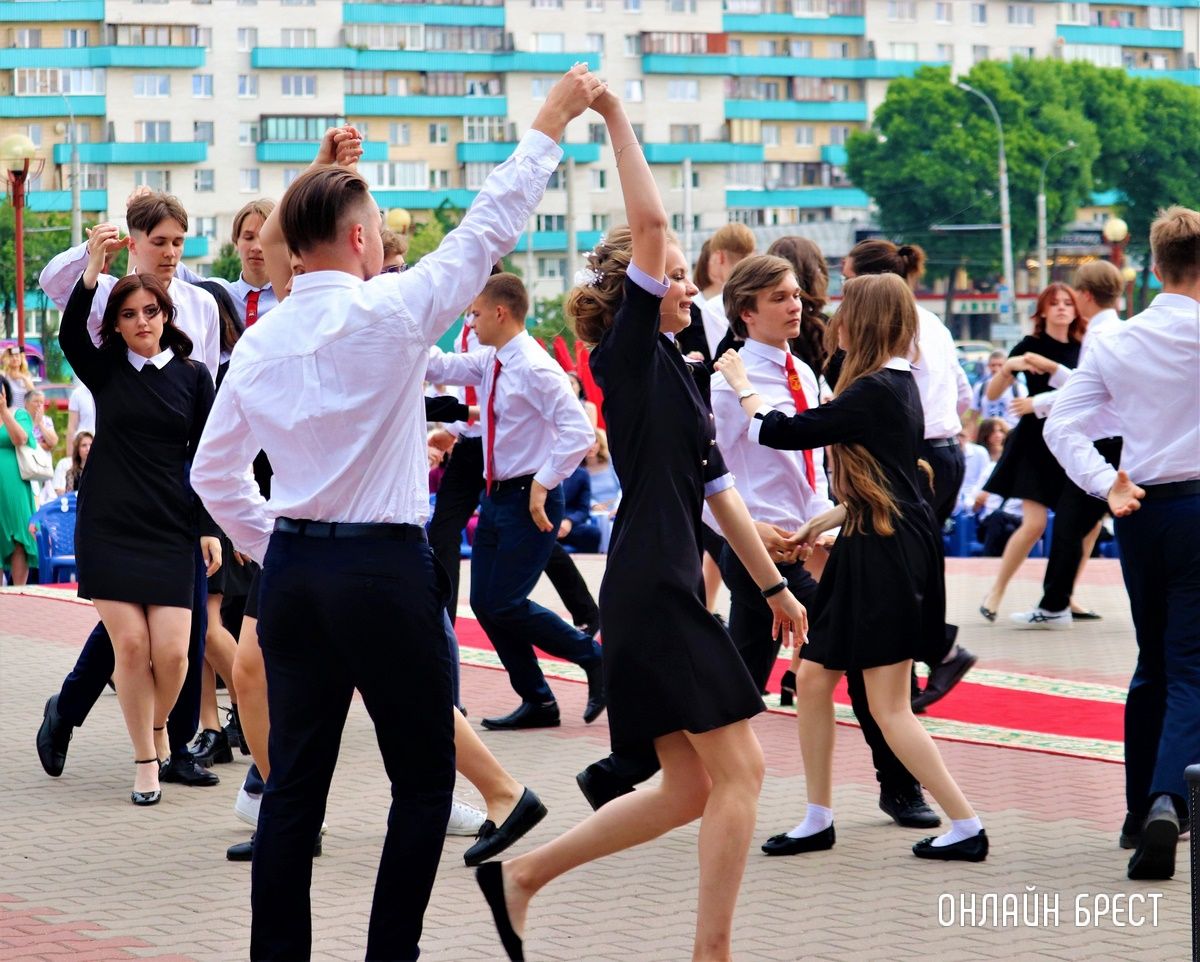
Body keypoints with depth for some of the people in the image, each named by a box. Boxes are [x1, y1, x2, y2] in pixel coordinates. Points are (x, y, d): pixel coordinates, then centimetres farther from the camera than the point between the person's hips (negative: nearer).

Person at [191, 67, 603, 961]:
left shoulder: (261, 340, 5)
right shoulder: (388, 312, -11)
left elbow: (215, 471, 11)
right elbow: (490, 226, -4)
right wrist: (551, 122, 5)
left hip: (292, 567, 6)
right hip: (384, 568, -6)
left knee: (294, 780, 8)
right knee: (423, 778, 5)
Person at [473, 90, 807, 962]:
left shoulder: (674, 371, 20)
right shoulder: (629, 352, -5)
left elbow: (717, 488, 24)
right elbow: (650, 221, -16)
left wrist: (774, 585, 25)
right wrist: (617, 118, -12)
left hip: (665, 589, 10)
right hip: (654, 587, -10)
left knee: (690, 787, 11)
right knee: (738, 768, -7)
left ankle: (522, 873, 16)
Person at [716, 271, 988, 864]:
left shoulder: (875, 390, -18)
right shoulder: (897, 383, 12)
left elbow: (782, 433, -15)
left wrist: (741, 385, 1)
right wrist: (830, 518, 21)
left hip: (891, 554, -10)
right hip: (869, 551, 10)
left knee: (889, 708, -6)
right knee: (813, 678, 13)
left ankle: (967, 826, -2)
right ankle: (818, 820, 20)